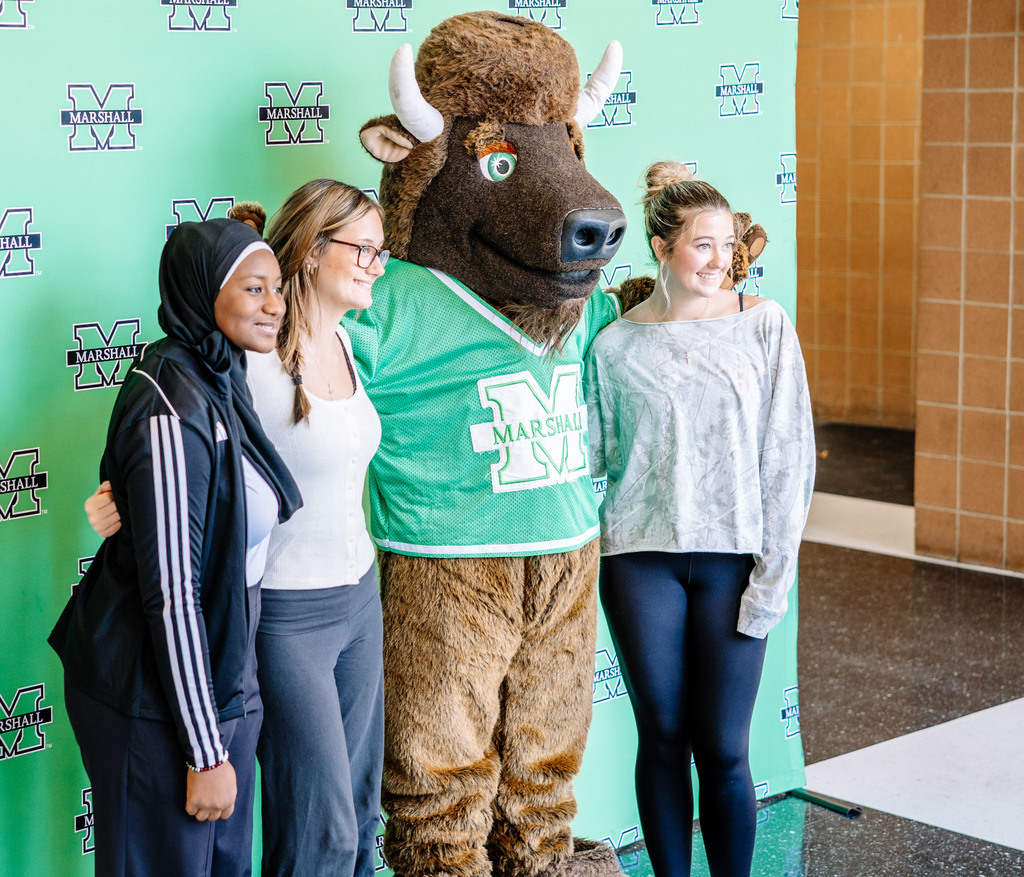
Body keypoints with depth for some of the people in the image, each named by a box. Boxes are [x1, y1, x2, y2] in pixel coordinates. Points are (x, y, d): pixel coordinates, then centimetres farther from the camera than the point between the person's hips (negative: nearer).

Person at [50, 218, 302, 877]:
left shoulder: (221, 383, 6)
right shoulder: (174, 410, -24)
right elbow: (171, 596, -24)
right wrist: (206, 752, -20)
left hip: (221, 674, 9)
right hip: (154, 699, -9)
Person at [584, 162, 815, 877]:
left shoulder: (764, 326, 1)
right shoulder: (616, 345, 2)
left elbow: (788, 456, -1)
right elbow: (594, 457, 11)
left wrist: (773, 575, -5)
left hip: (733, 557, -1)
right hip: (642, 557, 1)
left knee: (723, 749, 0)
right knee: (662, 738, 8)